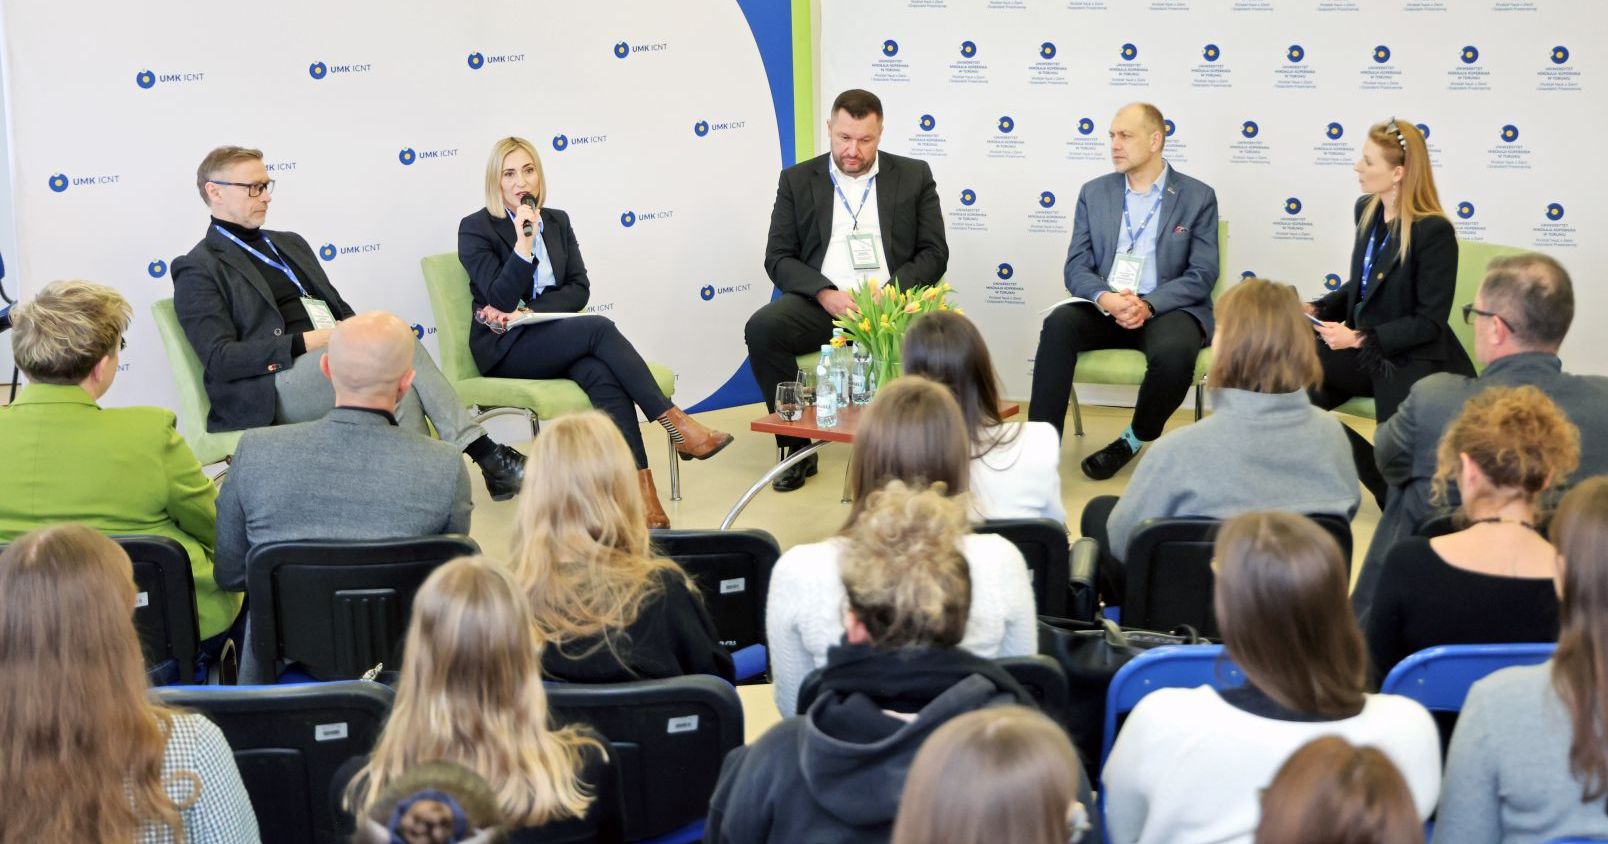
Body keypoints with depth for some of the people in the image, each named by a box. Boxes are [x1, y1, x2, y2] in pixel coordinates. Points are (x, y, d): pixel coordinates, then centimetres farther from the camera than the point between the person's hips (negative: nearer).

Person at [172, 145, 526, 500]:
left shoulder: (290, 244, 27)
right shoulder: (198, 269, 3)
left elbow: (341, 311, 27)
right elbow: (220, 359, -9)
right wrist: (306, 342, -16)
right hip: (269, 390, -7)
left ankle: (483, 452, -33)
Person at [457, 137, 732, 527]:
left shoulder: (557, 221, 16)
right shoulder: (475, 229, -1)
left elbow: (579, 289, 6)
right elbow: (500, 300, -12)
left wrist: (528, 311, -10)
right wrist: (524, 242, -22)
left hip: (554, 338, 4)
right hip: (506, 349, -4)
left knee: (603, 375, -32)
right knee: (600, 328, -31)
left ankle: (643, 491, -43)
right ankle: (677, 425, -31)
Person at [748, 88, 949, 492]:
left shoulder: (914, 176, 10)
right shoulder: (797, 180, 11)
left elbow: (934, 254, 6)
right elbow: (778, 258, 5)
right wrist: (825, 294, -14)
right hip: (821, 303, 1)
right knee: (762, 328, -28)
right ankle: (797, 448, -14)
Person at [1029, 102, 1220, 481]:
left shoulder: (1198, 197, 2)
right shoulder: (1094, 192, 10)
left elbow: (1201, 275, -4)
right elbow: (1076, 268, 4)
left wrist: (1148, 305, -20)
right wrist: (1106, 299, -19)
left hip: (1169, 309, -2)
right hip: (1104, 308, 2)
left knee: (1173, 351, -36)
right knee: (1058, 325, -29)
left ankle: (1135, 440, -10)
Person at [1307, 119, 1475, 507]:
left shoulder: (1433, 231, -17)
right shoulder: (1366, 210, 5)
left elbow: (1429, 322, -17)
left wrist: (1360, 339, -22)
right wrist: (1318, 309, -1)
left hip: (1413, 359, -7)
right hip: (1363, 349, 7)